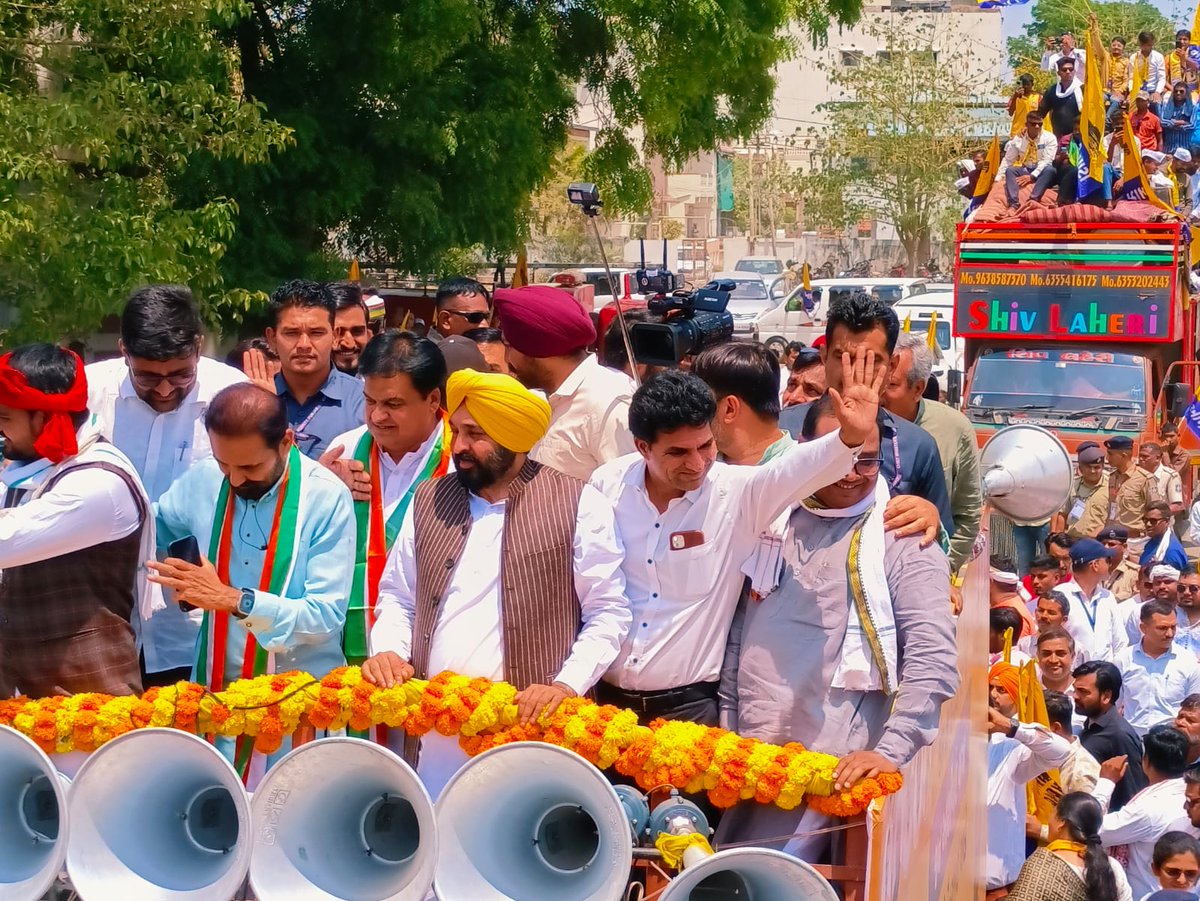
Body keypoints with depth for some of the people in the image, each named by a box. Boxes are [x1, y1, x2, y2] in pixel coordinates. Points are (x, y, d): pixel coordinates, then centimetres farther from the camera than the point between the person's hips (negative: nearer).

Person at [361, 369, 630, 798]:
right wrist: (388, 650, 2)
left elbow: (608, 613, 1)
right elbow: (397, 597, 21)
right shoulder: (429, 500, 13)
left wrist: (566, 686, -11)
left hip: (530, 730, -4)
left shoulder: (577, 505, -1)